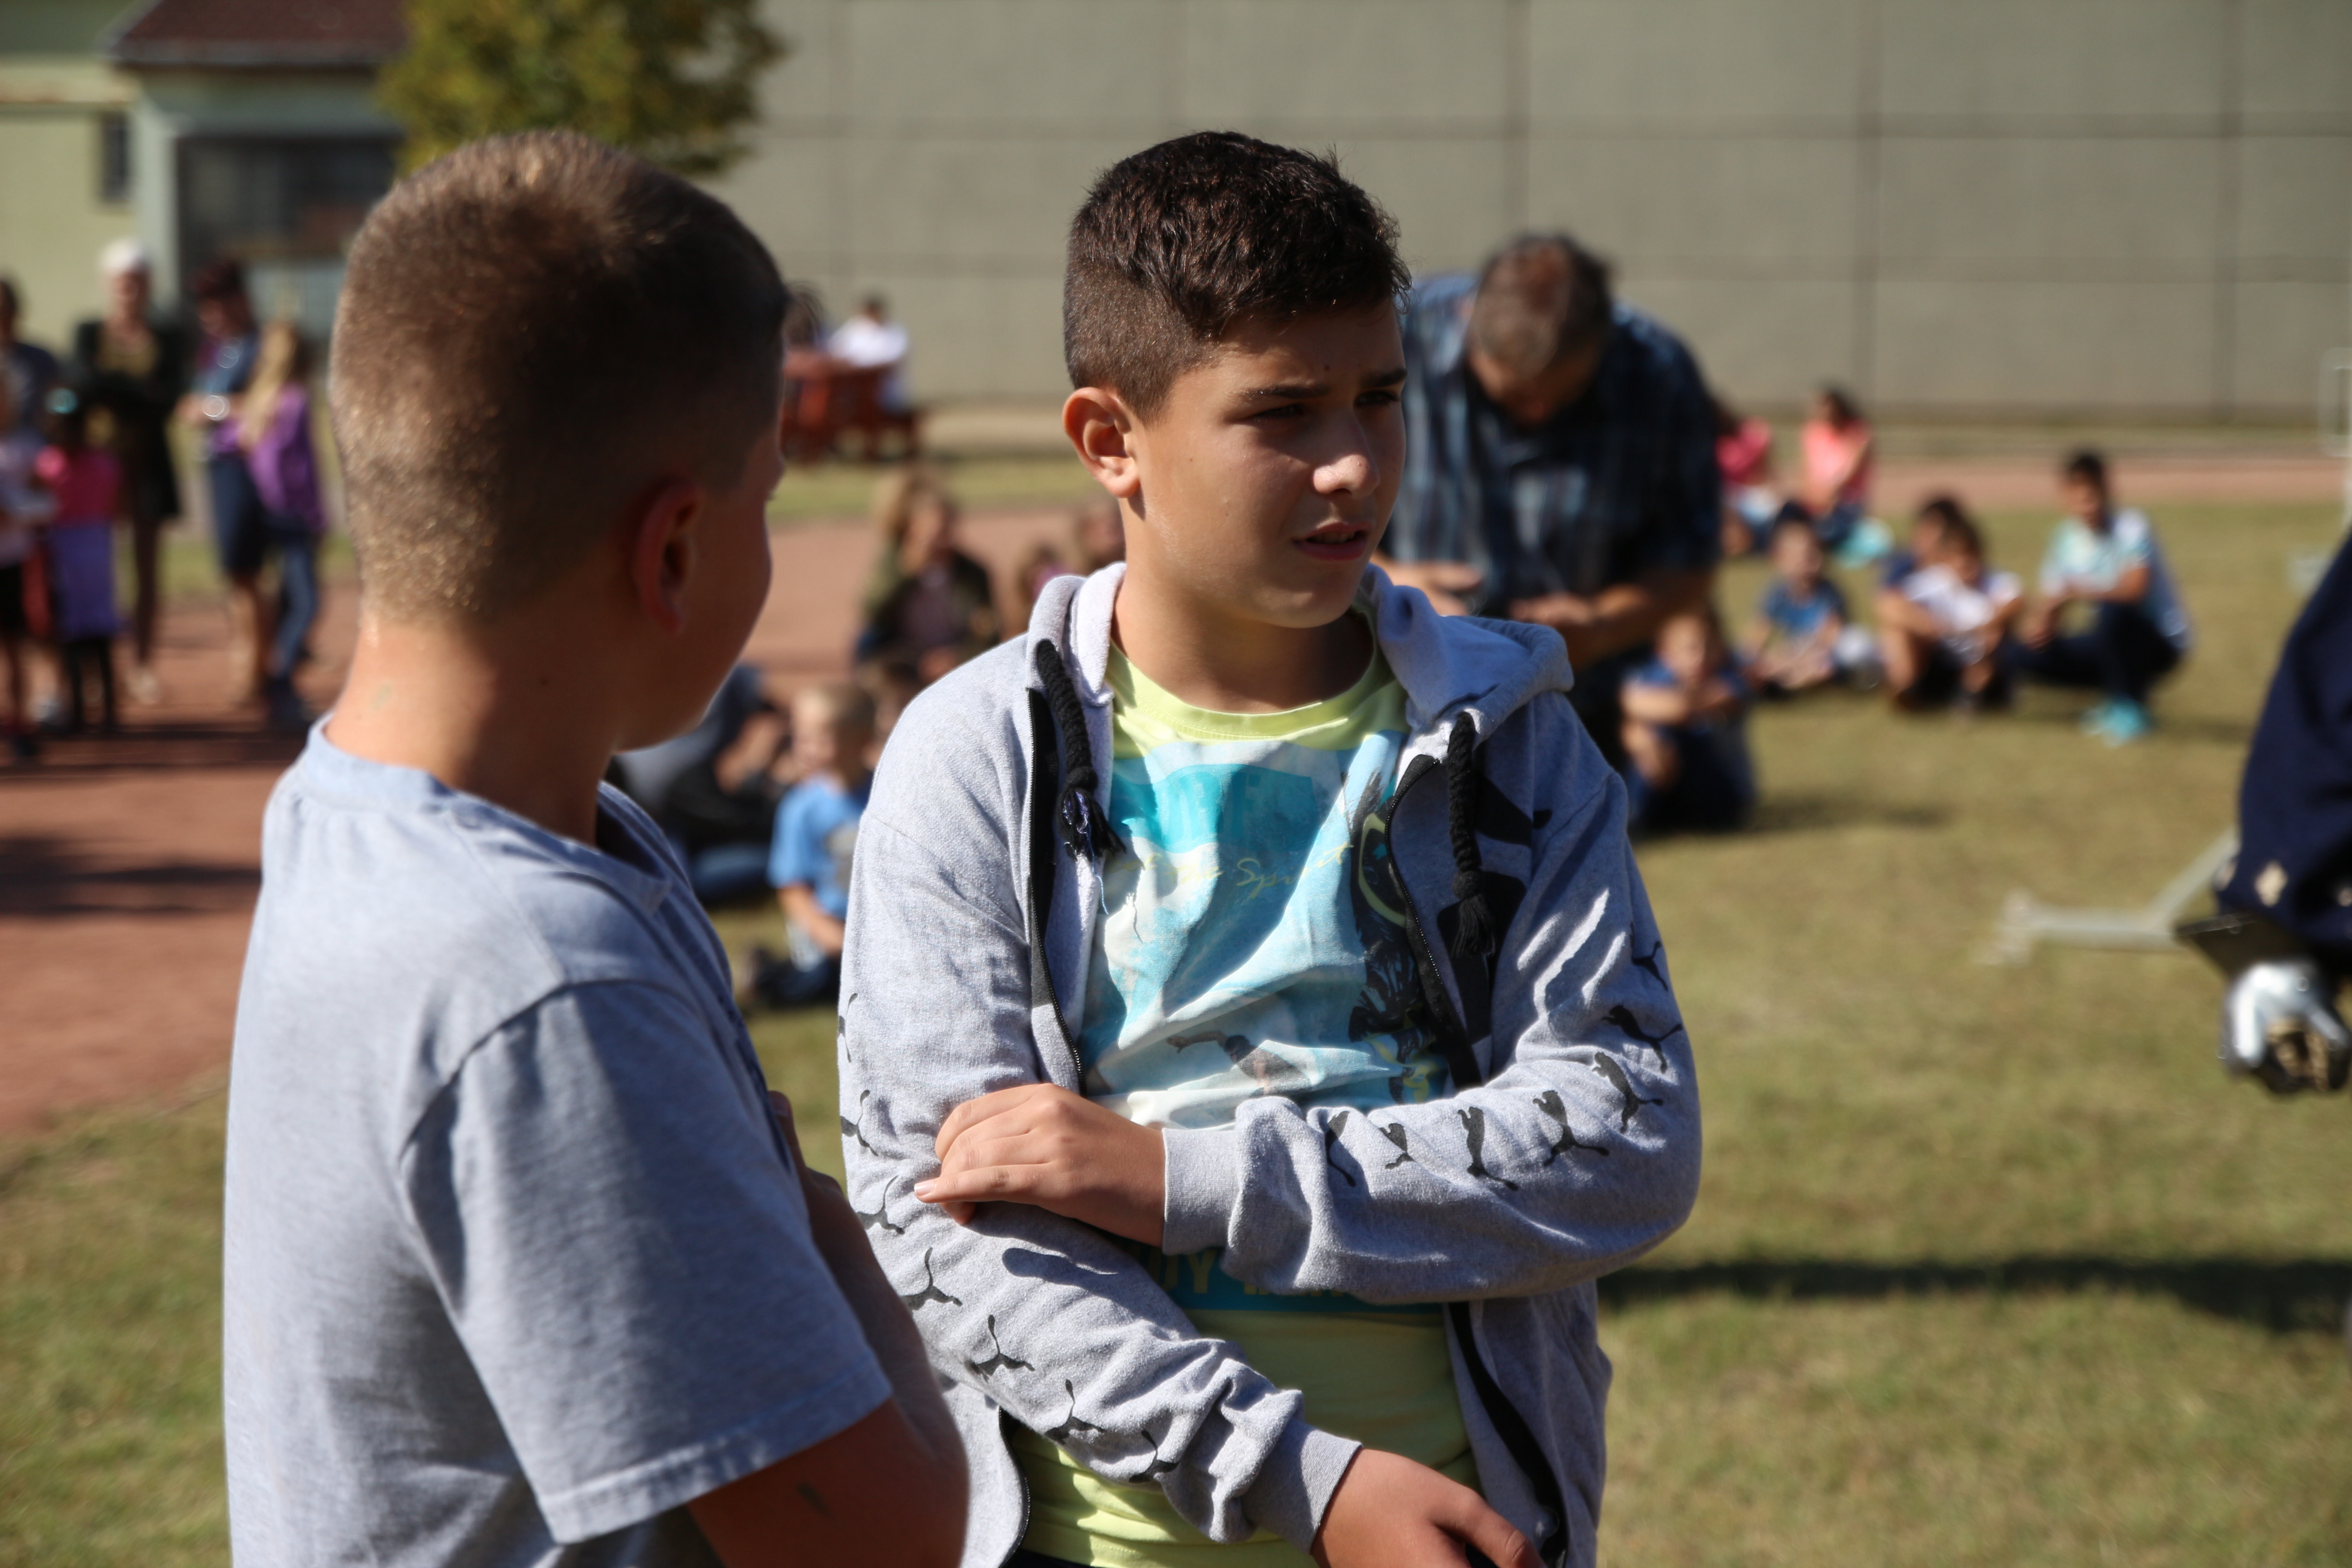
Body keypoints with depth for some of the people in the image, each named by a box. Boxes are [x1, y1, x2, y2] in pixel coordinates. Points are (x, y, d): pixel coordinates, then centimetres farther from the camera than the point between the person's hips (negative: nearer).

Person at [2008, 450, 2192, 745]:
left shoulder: (2131, 526, -18)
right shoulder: (2067, 536, -1)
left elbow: (2134, 589, -31)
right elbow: (2050, 600, 1)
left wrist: (2080, 591, -43)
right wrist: (2038, 619, -22)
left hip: (2159, 643, -6)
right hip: (2109, 643, 6)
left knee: (2112, 611, -38)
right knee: (2023, 655, -9)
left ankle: (2130, 709, -16)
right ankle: (2114, 698, 5)